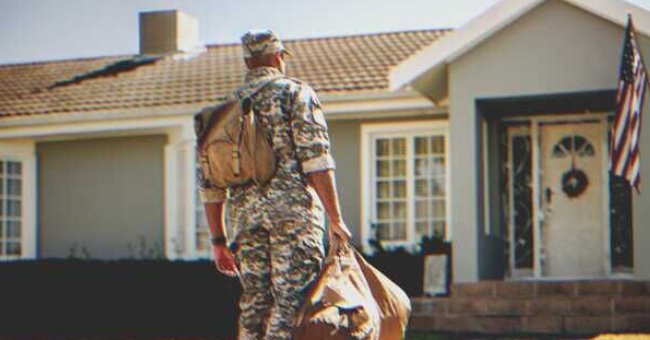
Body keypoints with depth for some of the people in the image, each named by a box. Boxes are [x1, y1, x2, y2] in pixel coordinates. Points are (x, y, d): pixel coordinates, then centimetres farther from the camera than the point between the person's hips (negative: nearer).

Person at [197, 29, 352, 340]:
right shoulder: (295, 92, 4)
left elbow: (210, 182, 16)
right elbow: (316, 158, -9)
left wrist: (218, 240, 21)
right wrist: (334, 218, -8)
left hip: (246, 213, 5)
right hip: (293, 208, -5)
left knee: (255, 301, 10)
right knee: (292, 301, -8)